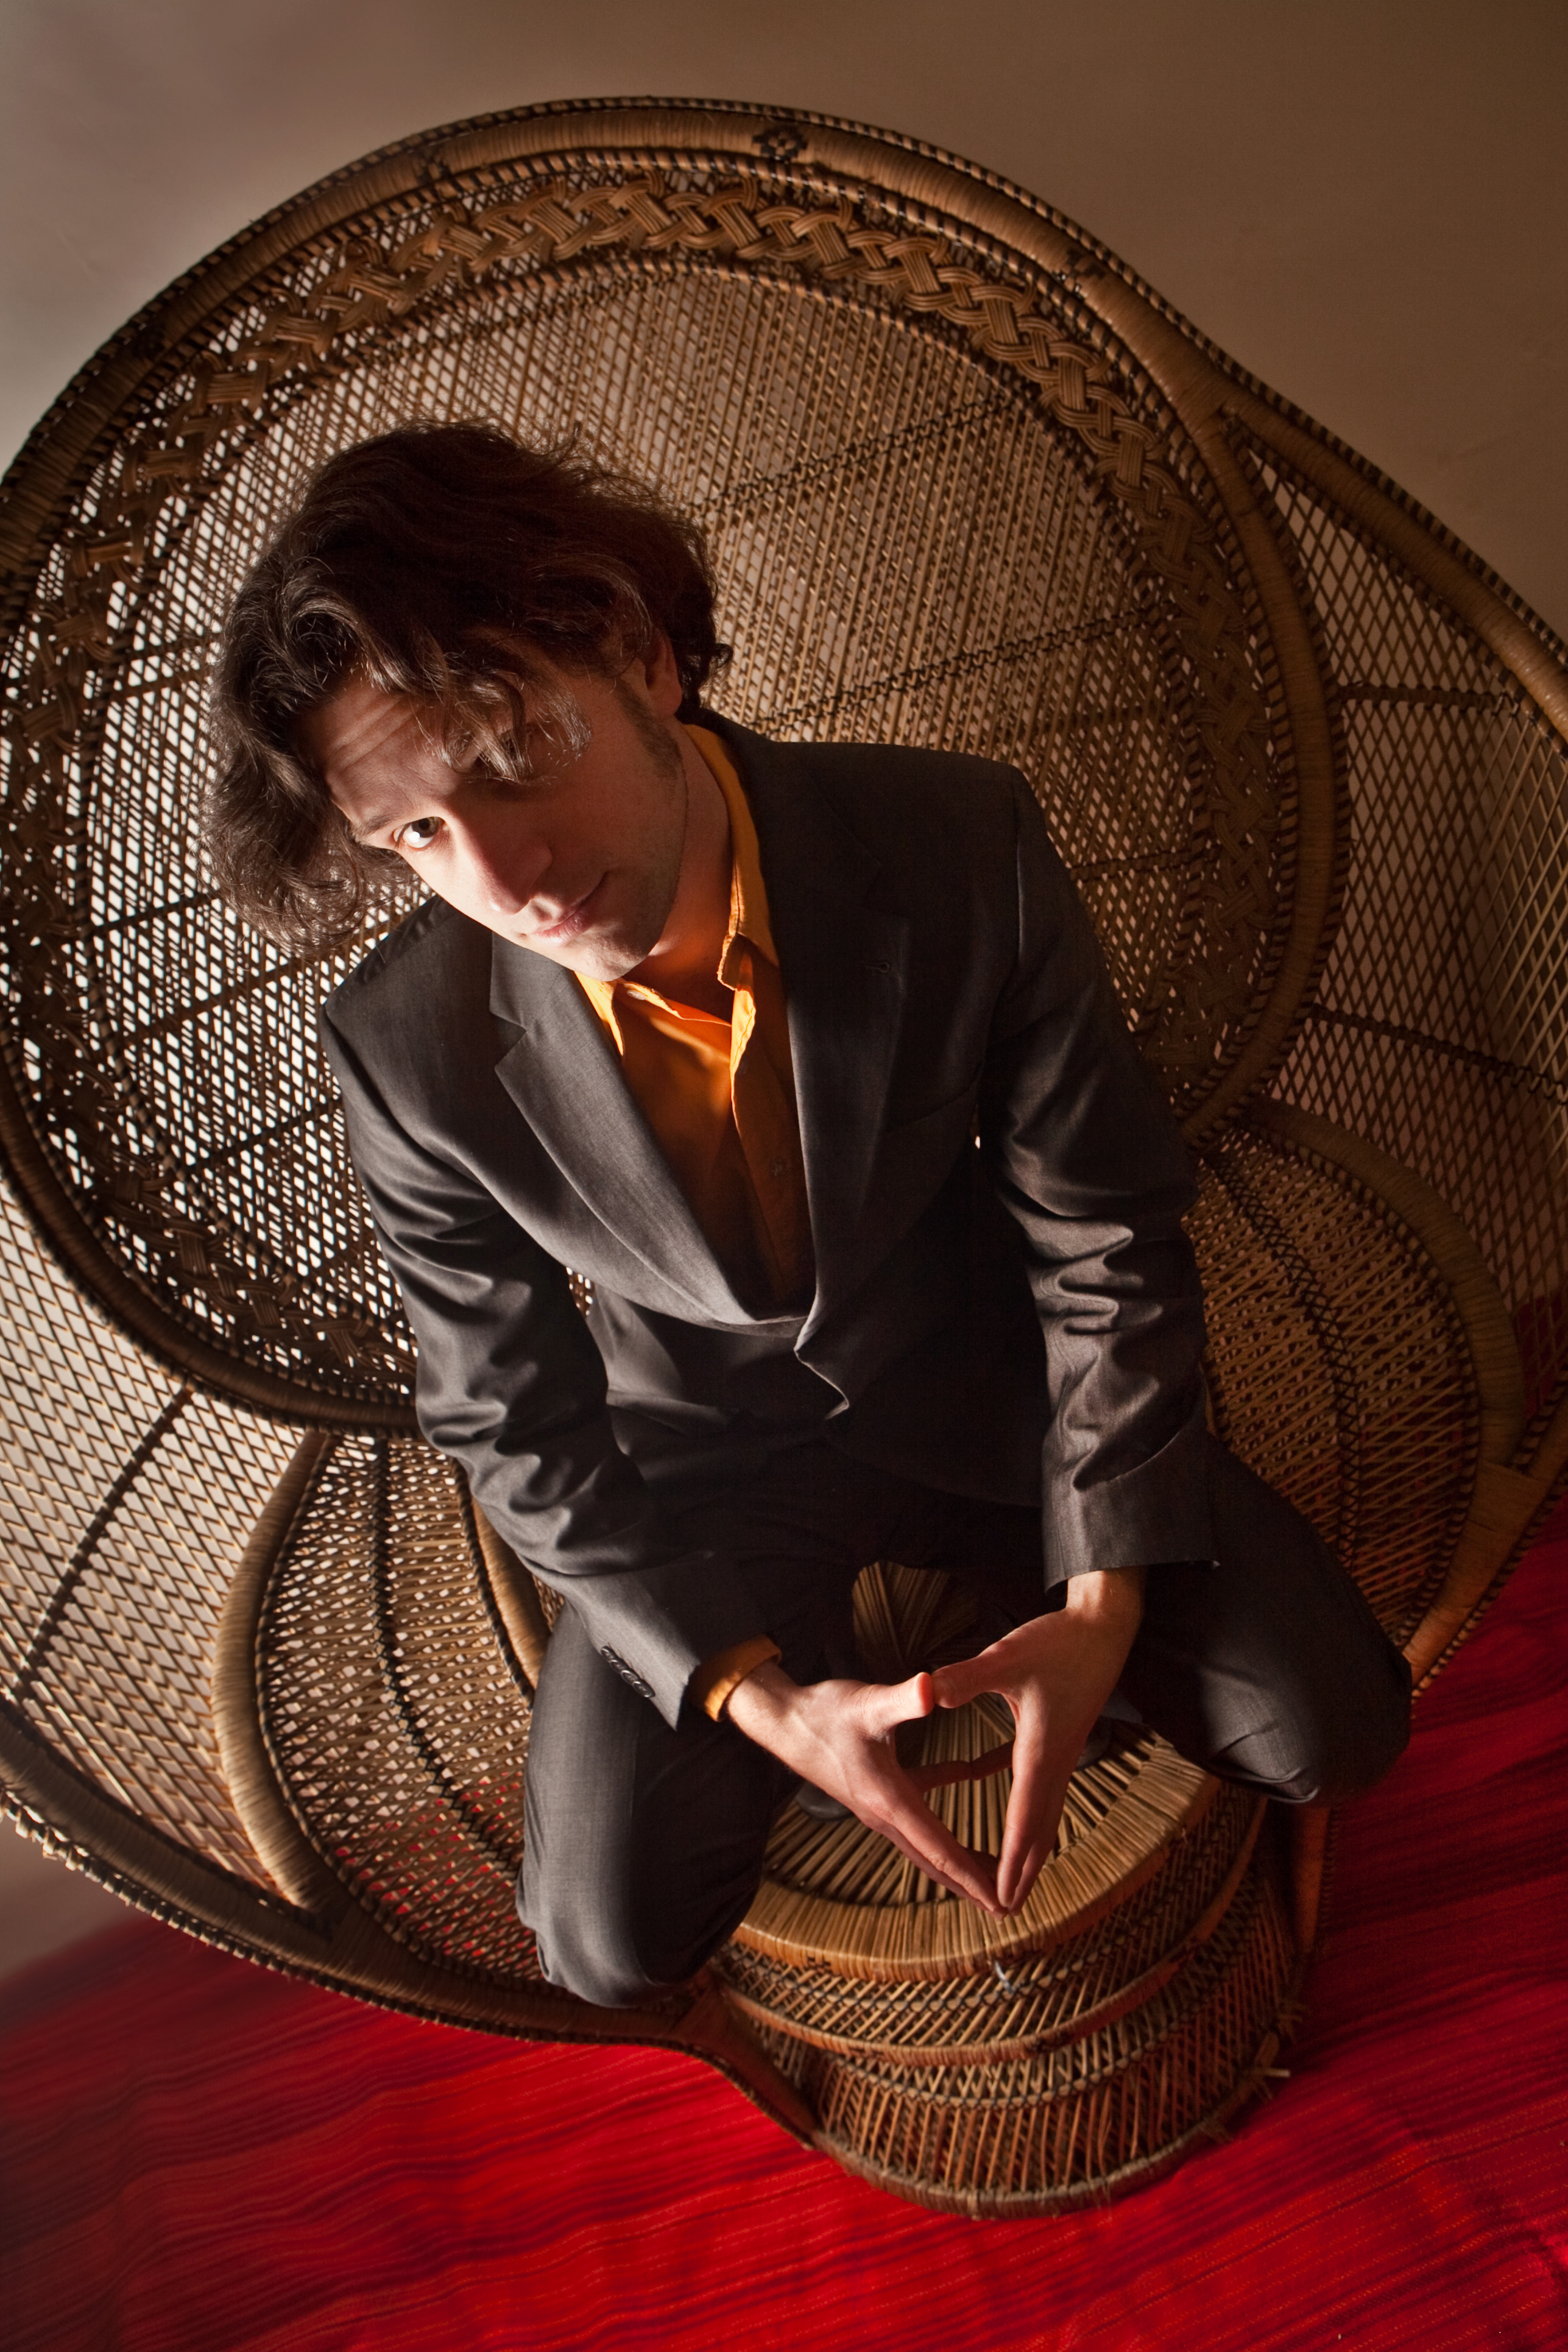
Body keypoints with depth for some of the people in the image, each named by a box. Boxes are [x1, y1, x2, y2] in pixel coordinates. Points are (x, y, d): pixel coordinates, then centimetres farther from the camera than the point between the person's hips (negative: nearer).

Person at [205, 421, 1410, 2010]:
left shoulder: (963, 850, -24)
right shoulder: (409, 1050, -24)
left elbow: (1108, 1237, -14)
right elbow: (514, 1430, -12)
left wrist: (1104, 1603, -20)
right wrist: (758, 1694, -21)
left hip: (981, 1392, 1)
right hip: (705, 1470, 0)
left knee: (1326, 1732, -7)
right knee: (615, 1937, -9)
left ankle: (983, 1581, 18)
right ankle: (823, 1632, 17)